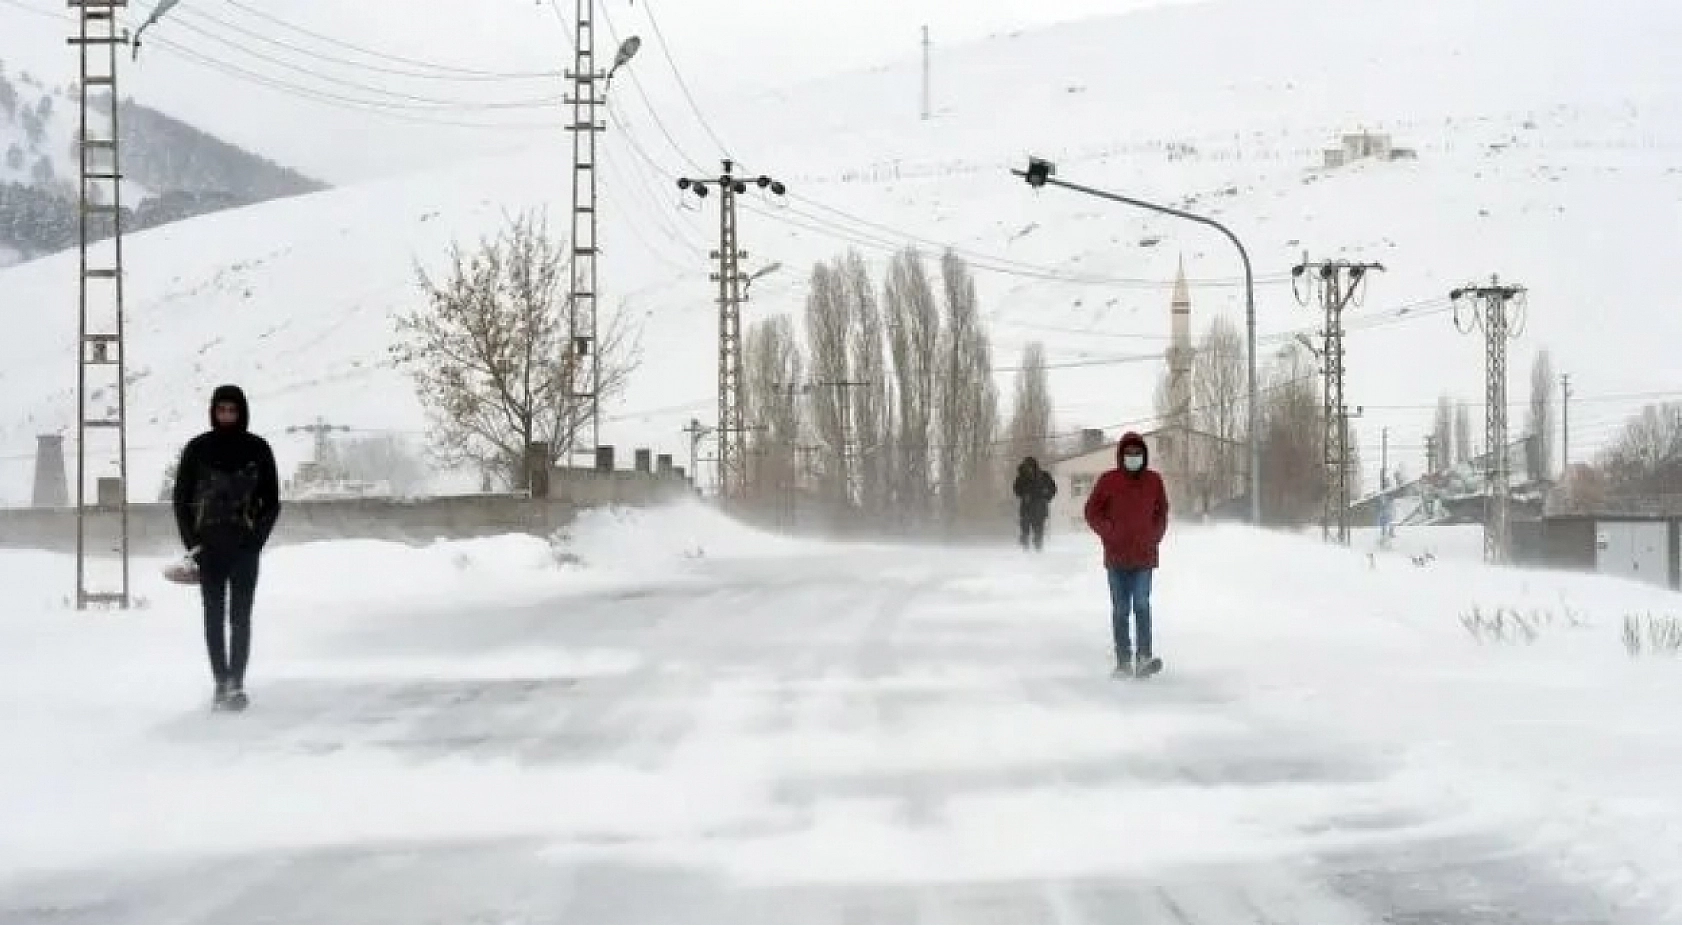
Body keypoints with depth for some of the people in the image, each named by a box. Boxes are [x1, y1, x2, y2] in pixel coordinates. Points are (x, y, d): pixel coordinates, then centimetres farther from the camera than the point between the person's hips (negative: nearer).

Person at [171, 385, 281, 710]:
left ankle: (237, 683, -3)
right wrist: (191, 541, -3)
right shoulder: (198, 448, 2)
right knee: (214, 617, 1)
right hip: (209, 546, 1)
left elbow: (271, 502, 5)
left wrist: (256, 541, -5)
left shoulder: (257, 449, 1)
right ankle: (222, 682, 5)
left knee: (240, 617, -4)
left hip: (244, 547, -1)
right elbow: (182, 498, 6)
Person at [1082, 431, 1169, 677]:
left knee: (1142, 604, -12)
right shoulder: (1108, 481, -1)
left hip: (1144, 556, 0)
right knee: (1120, 608, 4)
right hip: (1117, 557, 0)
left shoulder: (1154, 481, 5)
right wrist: (1110, 533, -7)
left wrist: (1154, 537, 2)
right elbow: (1092, 512, 3)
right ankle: (1123, 659, 7)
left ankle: (1144, 657, -16)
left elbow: (1162, 513, 14)